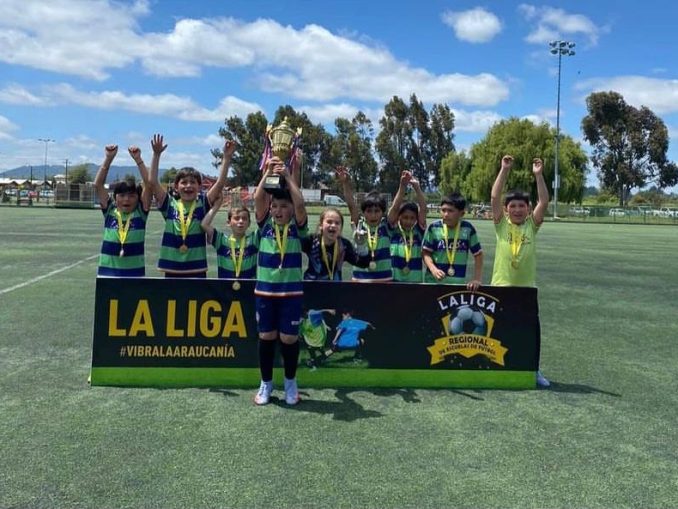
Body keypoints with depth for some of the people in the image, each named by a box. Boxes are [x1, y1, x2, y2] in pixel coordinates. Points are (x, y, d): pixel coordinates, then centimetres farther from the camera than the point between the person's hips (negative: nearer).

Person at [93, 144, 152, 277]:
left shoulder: (141, 212, 1)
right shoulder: (109, 211, 4)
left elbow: (149, 184, -9)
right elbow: (98, 184, -4)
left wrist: (138, 159, -13)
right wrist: (108, 158, -10)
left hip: (134, 272, -1)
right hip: (108, 271, 1)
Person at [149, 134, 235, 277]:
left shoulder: (203, 204, -1)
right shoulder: (170, 204, 0)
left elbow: (220, 183, -11)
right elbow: (153, 182, -8)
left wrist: (227, 157, -19)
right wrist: (156, 154, -15)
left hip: (196, 268, 0)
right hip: (172, 268, 1)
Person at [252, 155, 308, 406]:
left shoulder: (297, 226, -2)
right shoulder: (265, 224, 2)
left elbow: (300, 203, -19)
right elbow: (257, 199, -13)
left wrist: (287, 176, -18)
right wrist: (268, 173, -16)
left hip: (291, 291, -1)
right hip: (265, 290, 1)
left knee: (289, 338, 5)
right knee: (266, 336, 9)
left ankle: (290, 382, 25)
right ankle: (266, 383, 24)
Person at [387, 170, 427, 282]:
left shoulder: (419, 231, 2)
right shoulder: (393, 230, -1)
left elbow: (423, 208, -11)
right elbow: (394, 207, -15)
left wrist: (417, 187, -23)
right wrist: (402, 186, -26)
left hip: (415, 280, 2)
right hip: (394, 280, -2)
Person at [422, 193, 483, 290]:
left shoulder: (468, 229, -4)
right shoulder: (433, 228, -5)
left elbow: (478, 254, 4)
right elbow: (426, 252, -1)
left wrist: (477, 279, -2)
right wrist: (433, 269, -19)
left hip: (458, 284, 1)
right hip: (433, 282, 0)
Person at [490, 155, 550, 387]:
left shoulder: (532, 225, 3)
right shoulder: (501, 224, -1)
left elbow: (544, 201, -8)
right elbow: (494, 197, -11)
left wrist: (538, 175, -14)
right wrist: (504, 170, -15)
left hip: (527, 288, 2)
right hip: (501, 287, -1)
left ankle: (534, 370, 23)